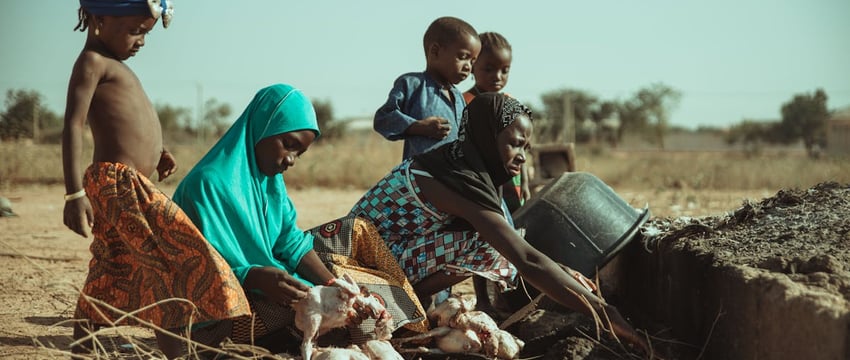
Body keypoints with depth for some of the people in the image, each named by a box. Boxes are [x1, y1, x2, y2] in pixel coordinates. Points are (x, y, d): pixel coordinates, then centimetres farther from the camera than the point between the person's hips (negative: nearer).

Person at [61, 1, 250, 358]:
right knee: (182, 263, -13)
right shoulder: (93, 62, -9)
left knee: (107, 283, 15)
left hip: (126, 186, 10)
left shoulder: (113, 65, 20)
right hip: (120, 185, -10)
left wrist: (152, 151, 20)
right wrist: (75, 194, -23)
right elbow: (73, 125, -17)